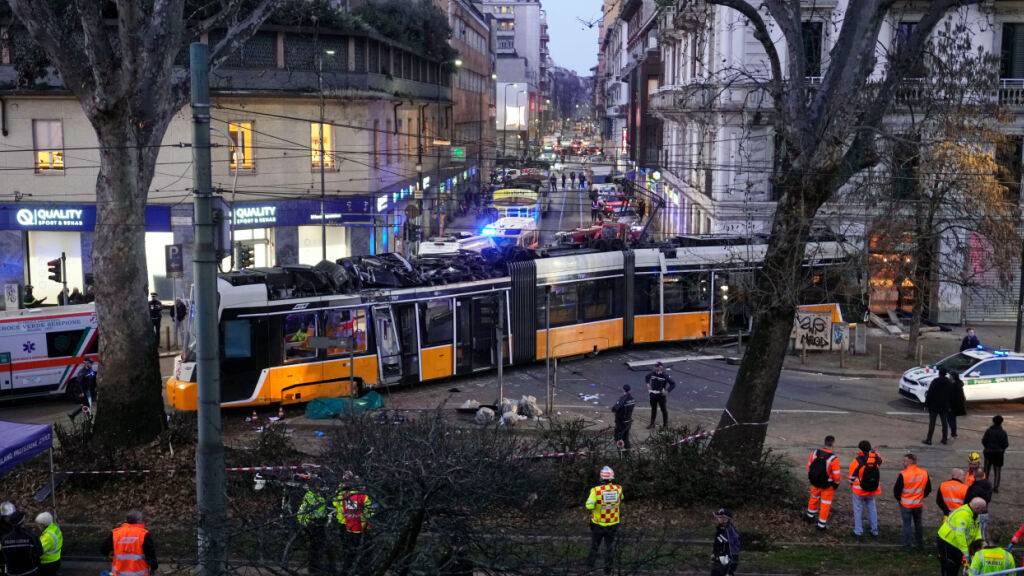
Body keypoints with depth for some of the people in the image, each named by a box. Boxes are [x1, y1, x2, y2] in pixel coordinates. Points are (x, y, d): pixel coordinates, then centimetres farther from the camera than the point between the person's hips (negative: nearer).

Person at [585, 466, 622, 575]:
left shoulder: (596, 490, -26)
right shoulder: (618, 489, -15)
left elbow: (589, 506, -31)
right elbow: (620, 499, 7)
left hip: (598, 524, -1)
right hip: (612, 524, 2)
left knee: (595, 543, 23)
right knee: (610, 546, 20)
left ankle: (591, 561, 43)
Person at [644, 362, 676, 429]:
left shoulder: (665, 376, -18)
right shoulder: (652, 374, -5)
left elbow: (673, 384, -15)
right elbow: (647, 377, 18)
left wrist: (667, 391, -20)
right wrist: (648, 384, 6)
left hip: (661, 395, -4)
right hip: (653, 395, 4)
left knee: (664, 410, 10)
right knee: (653, 410, 18)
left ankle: (665, 425, 23)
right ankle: (652, 424, 32)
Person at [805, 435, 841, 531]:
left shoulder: (814, 452, -13)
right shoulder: (833, 458, -27)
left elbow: (809, 466, -1)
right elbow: (836, 474, -19)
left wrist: (811, 477, 16)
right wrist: (836, 484, 0)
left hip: (815, 481, 4)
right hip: (827, 485, -4)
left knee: (814, 498, 29)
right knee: (825, 503, 13)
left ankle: (810, 515, 47)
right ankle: (822, 524, 21)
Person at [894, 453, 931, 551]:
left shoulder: (903, 474, -21)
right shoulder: (924, 473, -6)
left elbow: (896, 489, -14)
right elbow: (928, 489, 5)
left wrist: (899, 499, 5)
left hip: (906, 504, -4)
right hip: (918, 504, 4)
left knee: (907, 525, 6)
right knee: (918, 524, 19)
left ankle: (907, 545, 10)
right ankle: (920, 544, 28)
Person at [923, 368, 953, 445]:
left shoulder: (935, 382, -12)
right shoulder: (950, 383, 5)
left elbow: (930, 393, -14)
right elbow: (951, 396, 8)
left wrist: (926, 403, -7)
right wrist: (949, 405, 14)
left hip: (934, 406, -4)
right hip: (945, 407, 4)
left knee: (932, 423, -2)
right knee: (944, 423, 13)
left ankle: (929, 439, -3)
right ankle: (945, 439, 16)